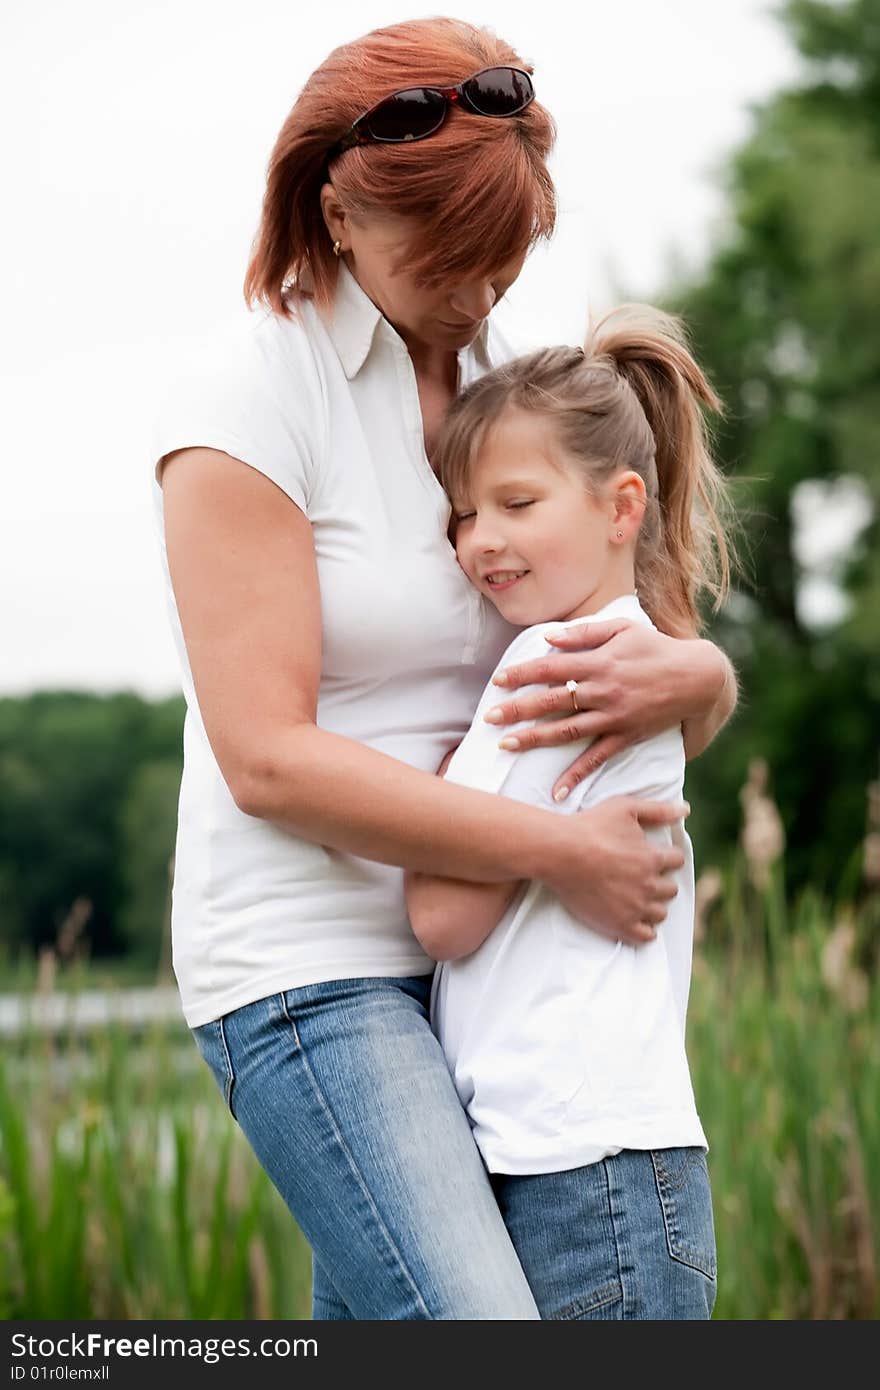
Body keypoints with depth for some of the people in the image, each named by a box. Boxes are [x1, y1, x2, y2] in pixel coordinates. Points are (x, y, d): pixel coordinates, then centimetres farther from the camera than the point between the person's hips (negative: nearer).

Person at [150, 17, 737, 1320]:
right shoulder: (248, 404, -10)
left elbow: (708, 695, 11)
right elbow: (269, 758, -18)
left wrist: (688, 676, -15)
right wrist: (560, 853, -18)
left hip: (472, 959, 7)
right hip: (311, 959, -7)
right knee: (470, 1314, -22)